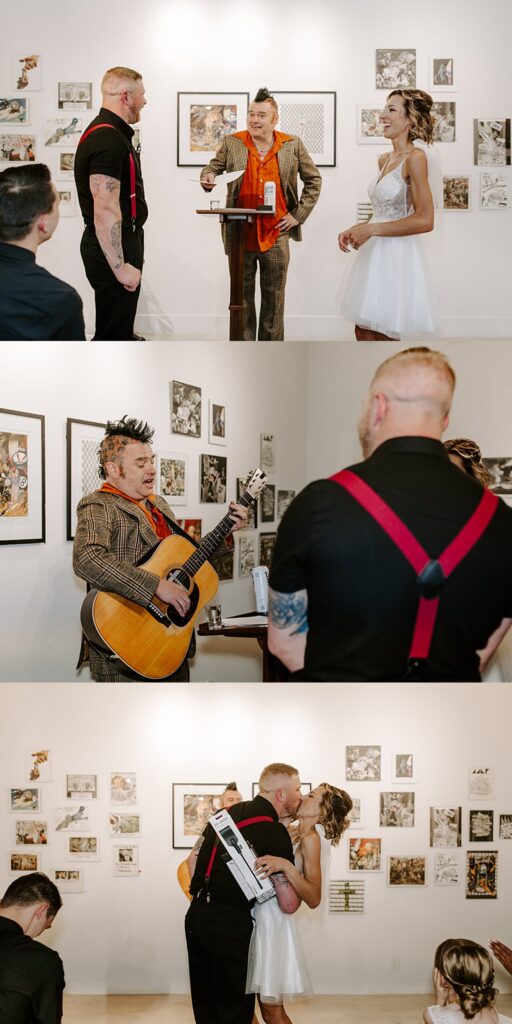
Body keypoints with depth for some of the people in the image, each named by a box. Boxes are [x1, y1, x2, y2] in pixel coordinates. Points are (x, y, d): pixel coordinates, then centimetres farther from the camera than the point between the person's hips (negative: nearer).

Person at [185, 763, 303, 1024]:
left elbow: (193, 860, 19)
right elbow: (289, 904, -14)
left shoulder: (227, 813, 9)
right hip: (229, 924, -7)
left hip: (196, 914, 7)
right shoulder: (275, 832, -13)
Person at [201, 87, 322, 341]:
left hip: (276, 235, 0)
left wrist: (299, 214, 2)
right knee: (242, 299, 5)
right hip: (240, 233, 0)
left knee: (274, 299, 7)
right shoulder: (232, 143, 3)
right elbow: (212, 167, 14)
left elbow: (313, 180, 11)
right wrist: (207, 178, -11)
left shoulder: (293, 145, 3)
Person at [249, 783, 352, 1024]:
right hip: (256, 917, 7)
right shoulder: (289, 830, 10)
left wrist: (285, 866, -29)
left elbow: (314, 899, -19)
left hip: (273, 921, -7)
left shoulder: (311, 838, -11)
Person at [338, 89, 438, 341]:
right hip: (375, 253, 8)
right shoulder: (385, 160, 13)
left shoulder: (415, 157, -11)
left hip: (396, 255, -8)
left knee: (381, 336, -2)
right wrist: (355, 230, 5)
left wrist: (370, 229, -16)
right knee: (364, 332, 10)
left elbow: (425, 220, -18)